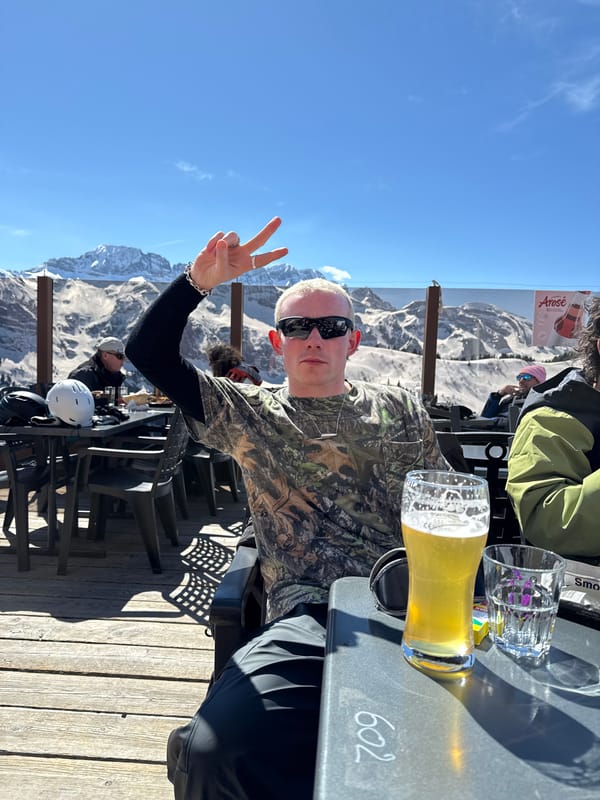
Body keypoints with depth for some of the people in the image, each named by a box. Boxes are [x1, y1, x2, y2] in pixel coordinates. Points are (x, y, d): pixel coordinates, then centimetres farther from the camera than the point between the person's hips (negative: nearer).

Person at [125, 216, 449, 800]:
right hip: (307, 617, -1)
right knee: (207, 752, -24)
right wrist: (199, 280, -8)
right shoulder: (249, 416, 12)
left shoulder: (398, 410, 17)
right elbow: (148, 353, 6)